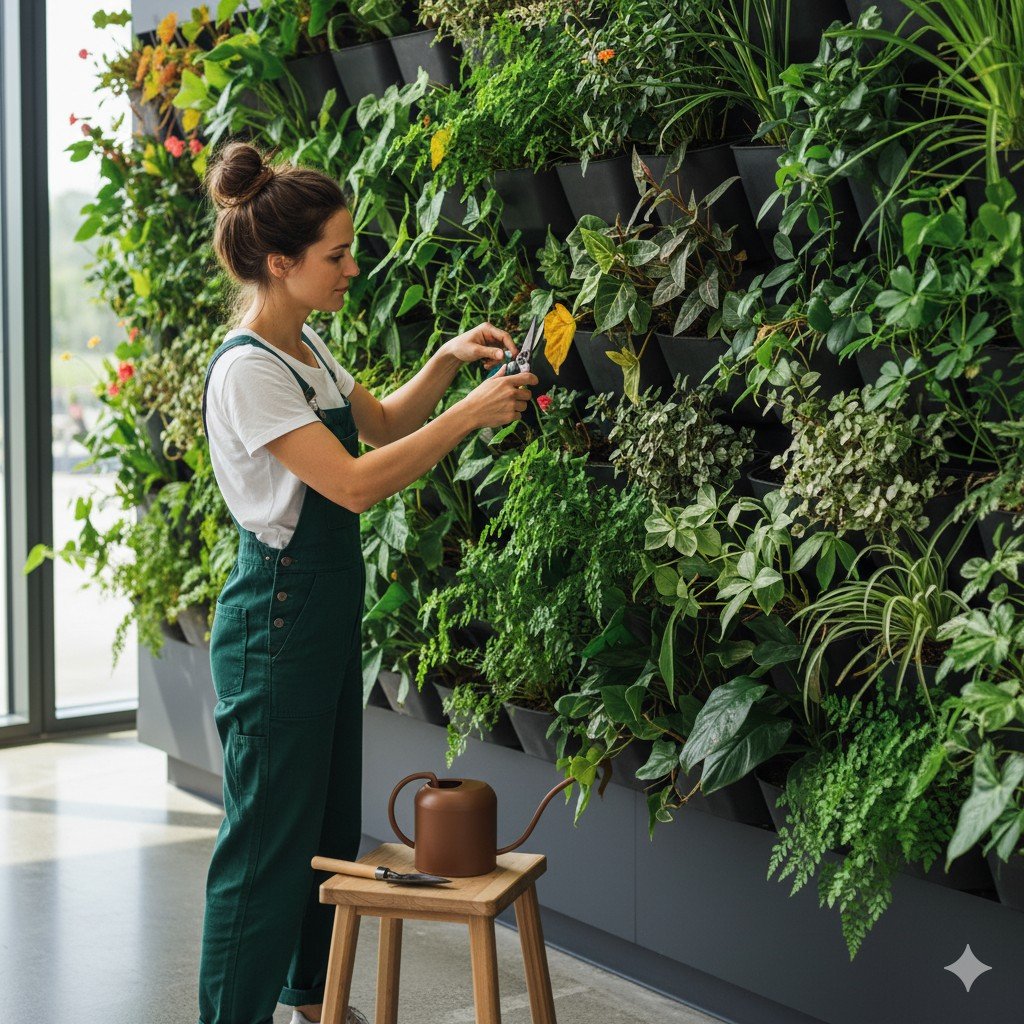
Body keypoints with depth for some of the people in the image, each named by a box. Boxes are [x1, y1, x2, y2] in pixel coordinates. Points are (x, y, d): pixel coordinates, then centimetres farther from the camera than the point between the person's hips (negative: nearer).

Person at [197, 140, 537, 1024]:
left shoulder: (307, 347, 8)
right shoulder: (247, 371, -20)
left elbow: (381, 425, 22)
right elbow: (354, 482, -27)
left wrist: (446, 362, 6)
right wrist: (471, 414, -24)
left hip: (330, 608, 10)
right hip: (277, 617, -10)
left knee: (331, 817, 19)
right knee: (269, 832, -2)